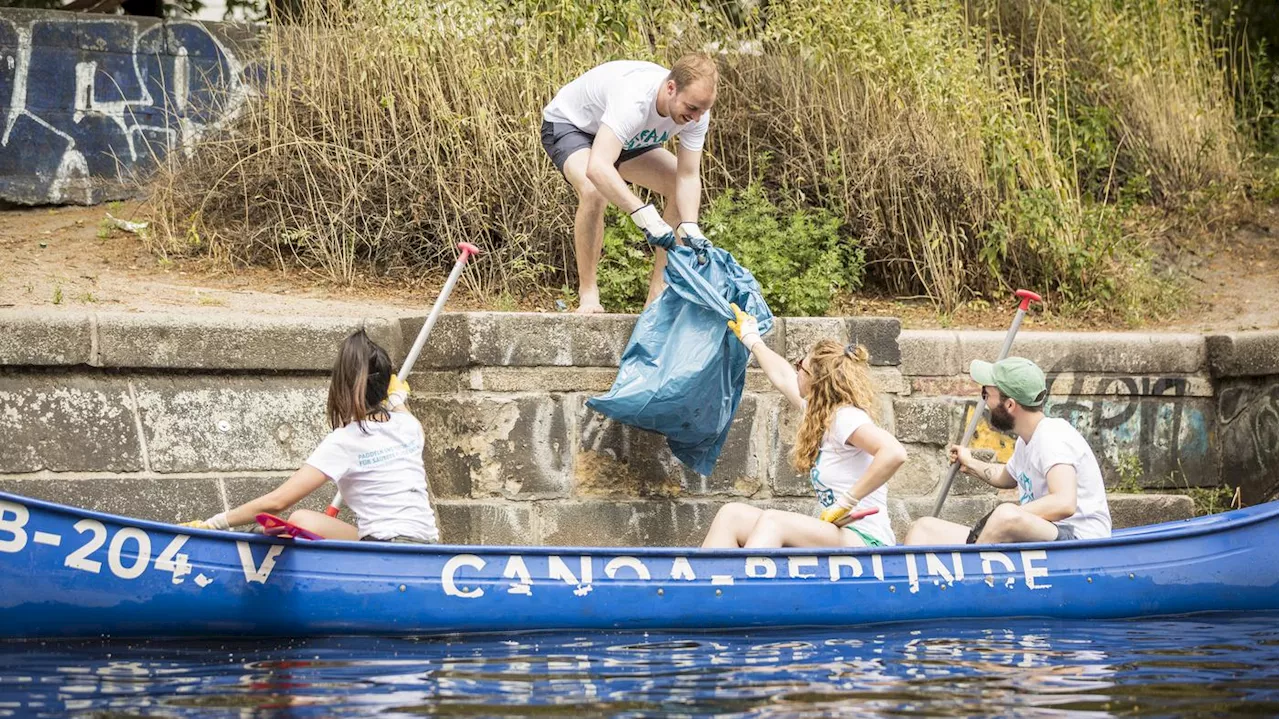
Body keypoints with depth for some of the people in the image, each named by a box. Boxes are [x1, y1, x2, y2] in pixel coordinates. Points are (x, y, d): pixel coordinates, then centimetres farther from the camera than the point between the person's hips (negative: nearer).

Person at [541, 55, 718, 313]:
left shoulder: (696, 109, -24)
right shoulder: (634, 100, -45)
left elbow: (688, 177, -20)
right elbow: (597, 168, -56)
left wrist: (690, 230, -37)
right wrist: (645, 216, -63)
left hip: (624, 136, 7)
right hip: (568, 124, -7)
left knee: (682, 189, -6)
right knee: (594, 192, -35)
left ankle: (659, 291, 0)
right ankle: (587, 294, -19)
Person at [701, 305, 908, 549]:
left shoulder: (846, 417, -12)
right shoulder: (822, 414, 15)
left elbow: (894, 453, -29)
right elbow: (783, 377, 34)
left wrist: (847, 502, -23)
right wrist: (752, 340, 49)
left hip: (864, 542, -9)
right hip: (837, 536, 9)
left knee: (773, 522, -29)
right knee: (732, 515, -5)